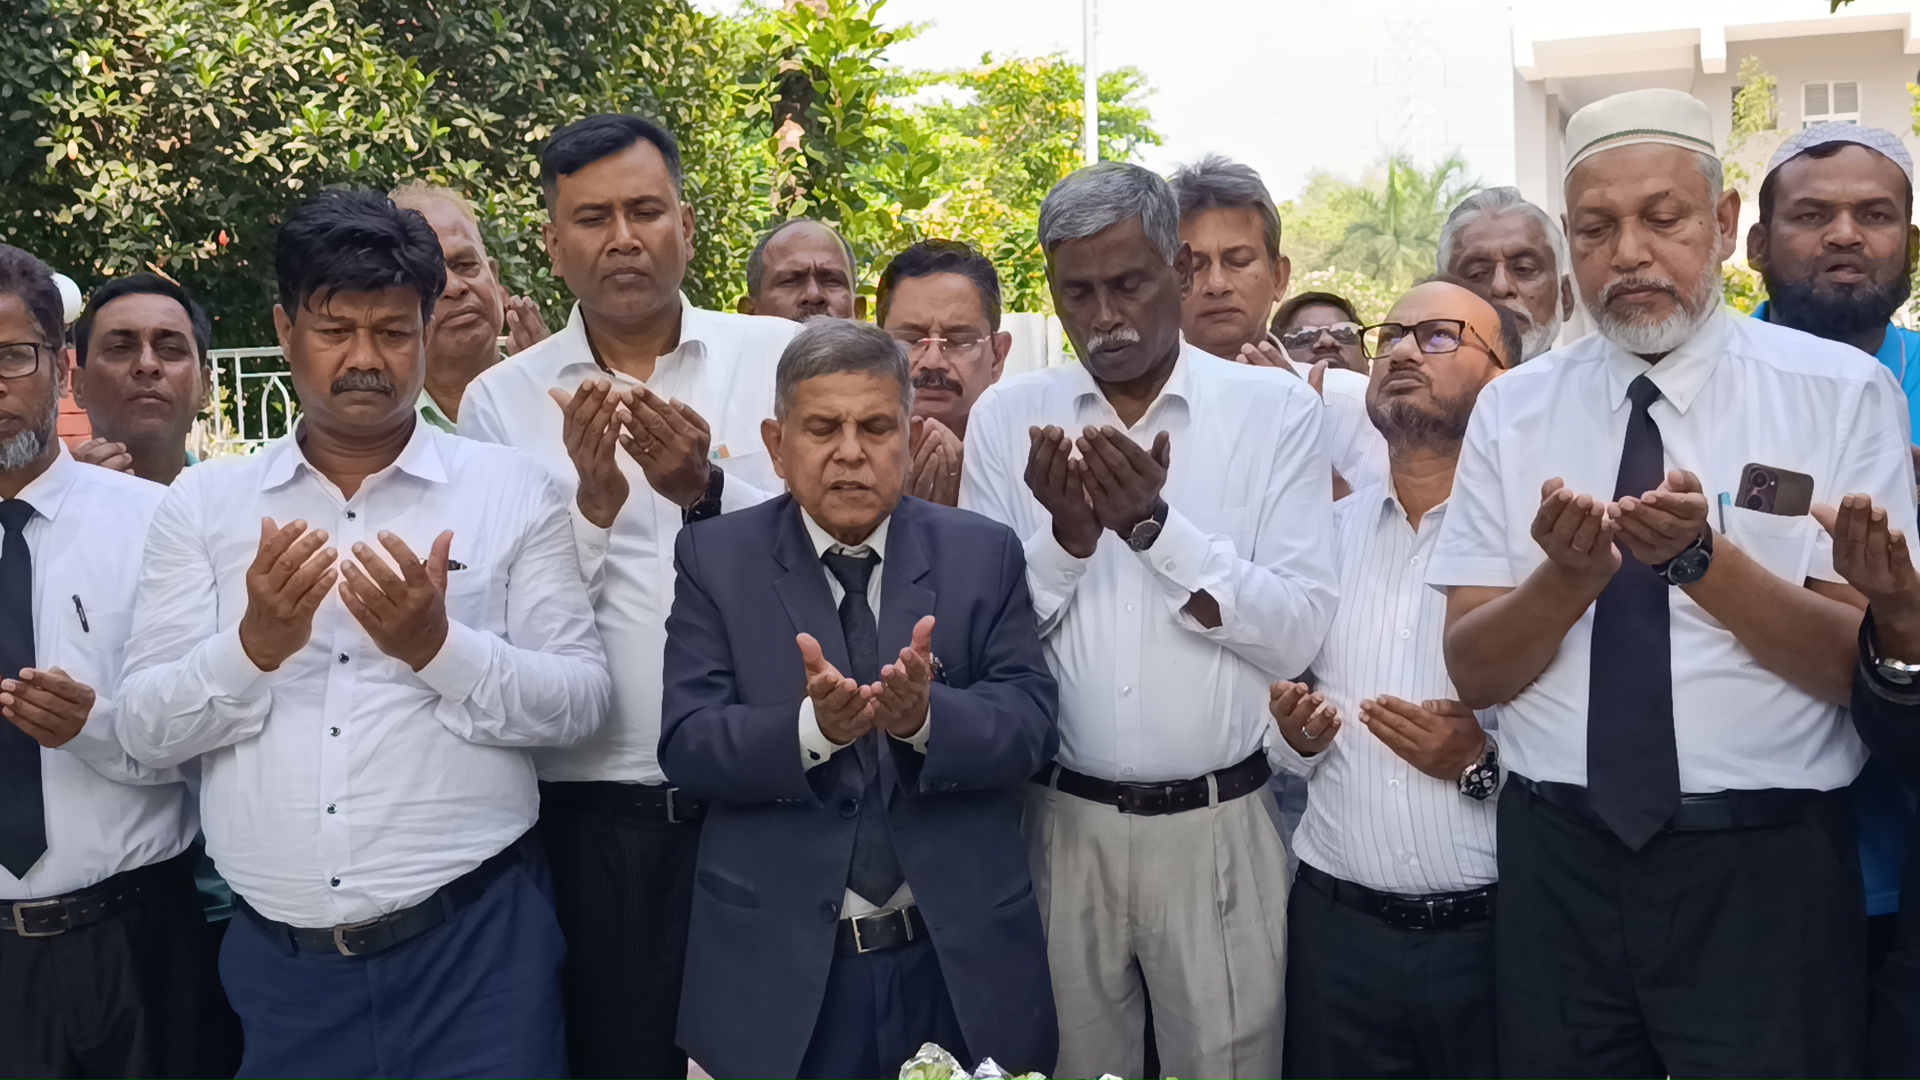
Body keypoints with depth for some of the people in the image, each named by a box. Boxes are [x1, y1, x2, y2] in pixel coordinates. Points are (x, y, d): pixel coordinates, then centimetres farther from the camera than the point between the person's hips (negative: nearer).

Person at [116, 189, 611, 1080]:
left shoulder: (513, 491, 0)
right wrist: (256, 644, -17)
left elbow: (579, 703, -4)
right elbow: (145, 731, 0)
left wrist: (438, 647, -19)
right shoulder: (203, 503, 5)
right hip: (276, 960, 2)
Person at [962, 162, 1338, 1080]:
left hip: (1217, 827, -1)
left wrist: (1153, 525, -19)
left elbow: (1298, 633, -10)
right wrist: (1067, 533, -17)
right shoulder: (1008, 416, 2)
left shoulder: (1278, 410, -3)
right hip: (1060, 822, 2)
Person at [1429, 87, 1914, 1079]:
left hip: (1764, 873, -2)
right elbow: (1472, 671, -1)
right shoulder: (1512, 410, 3)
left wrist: (1701, 559, -24)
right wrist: (1570, 575, -20)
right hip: (1557, 862, 2)